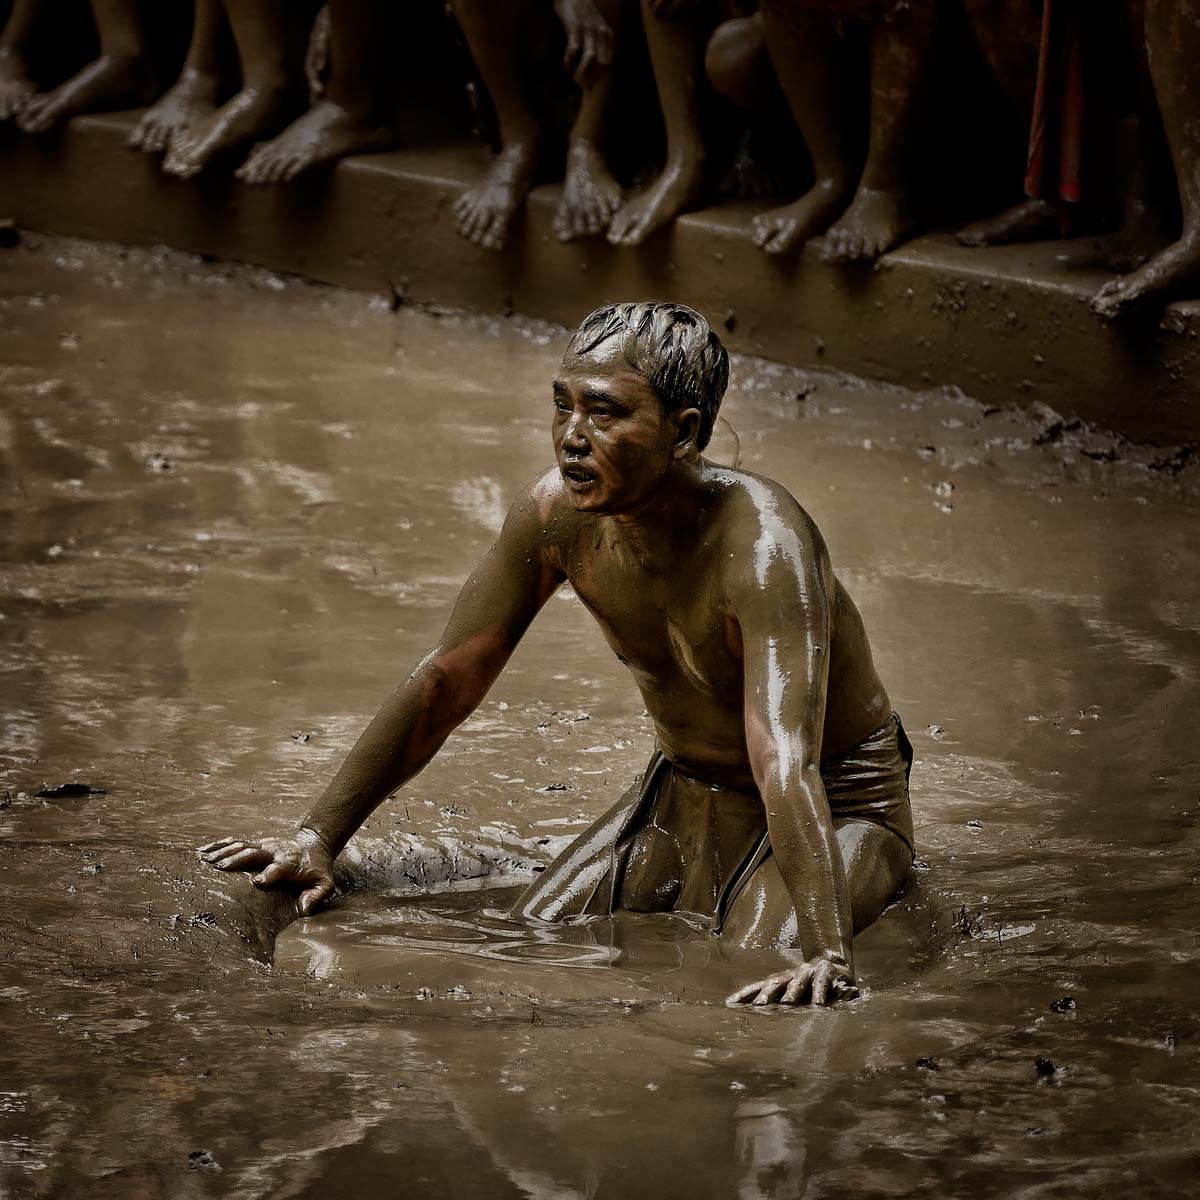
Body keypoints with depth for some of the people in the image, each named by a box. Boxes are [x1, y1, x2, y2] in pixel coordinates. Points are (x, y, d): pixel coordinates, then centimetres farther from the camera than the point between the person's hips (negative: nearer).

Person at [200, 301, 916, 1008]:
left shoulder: (762, 542, -35)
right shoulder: (558, 513, -17)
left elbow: (786, 762, -45)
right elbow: (446, 683, -7)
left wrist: (825, 954, -55)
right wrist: (318, 839, -9)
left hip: (842, 801, -5)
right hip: (686, 792, 6)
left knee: (746, 994, -27)